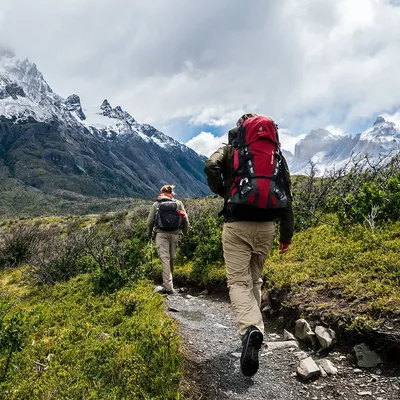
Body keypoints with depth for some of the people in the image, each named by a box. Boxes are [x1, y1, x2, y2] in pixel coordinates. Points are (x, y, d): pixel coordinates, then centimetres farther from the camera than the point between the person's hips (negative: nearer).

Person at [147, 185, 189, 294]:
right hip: (174, 234, 2)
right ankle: (168, 283, 27)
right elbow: (185, 219, 5)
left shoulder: (156, 204, 4)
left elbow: (150, 221, 6)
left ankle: (168, 287, -12)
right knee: (172, 258, 14)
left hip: (161, 234, -2)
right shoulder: (178, 203, 7)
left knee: (165, 258, -5)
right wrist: (185, 232, 19)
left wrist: (149, 234, 21)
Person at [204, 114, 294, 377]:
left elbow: (211, 167, -14)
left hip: (237, 224, -3)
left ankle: (250, 329, -27)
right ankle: (254, 328, 25)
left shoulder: (230, 149, 7)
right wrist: (287, 232, 12)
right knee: (255, 279, 19)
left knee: (239, 281, -4)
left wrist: (223, 193, 4)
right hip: (266, 225, 3)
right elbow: (287, 194, 8)